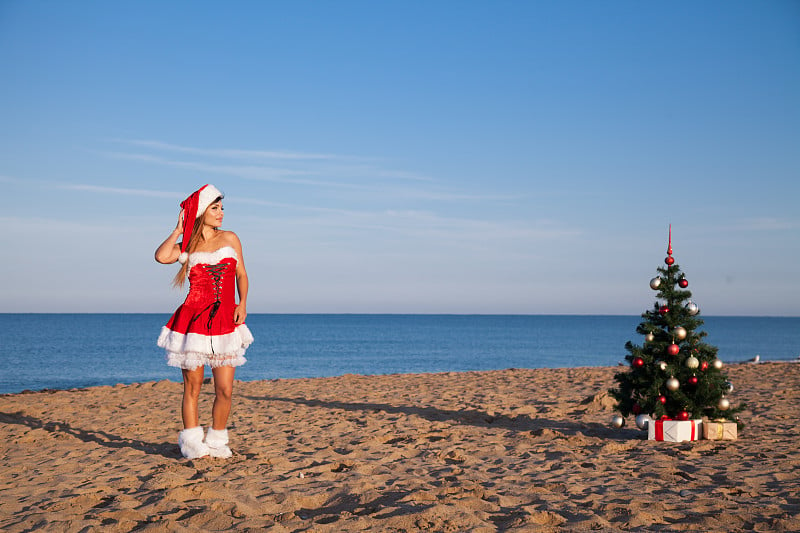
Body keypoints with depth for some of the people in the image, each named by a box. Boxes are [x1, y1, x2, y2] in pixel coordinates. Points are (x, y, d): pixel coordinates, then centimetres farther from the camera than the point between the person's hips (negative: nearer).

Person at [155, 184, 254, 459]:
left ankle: (216, 441, 17)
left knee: (225, 390, 0)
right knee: (192, 387, 4)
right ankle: (191, 444, 16)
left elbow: (241, 274, 16)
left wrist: (242, 303, 1)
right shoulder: (187, 247, 4)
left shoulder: (230, 239, 11)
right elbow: (161, 256, -17)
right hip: (194, 320, -2)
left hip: (226, 322, 2)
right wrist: (179, 230, -3)